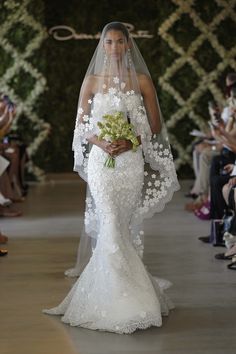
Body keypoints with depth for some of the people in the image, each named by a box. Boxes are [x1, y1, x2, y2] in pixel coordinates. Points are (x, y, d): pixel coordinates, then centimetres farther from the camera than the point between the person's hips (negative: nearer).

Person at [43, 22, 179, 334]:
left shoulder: (141, 80, 4)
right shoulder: (92, 81, 6)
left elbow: (155, 125, 5)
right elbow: (81, 125, 6)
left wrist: (131, 141, -11)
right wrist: (100, 142, -12)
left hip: (131, 161, 0)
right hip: (101, 161, 0)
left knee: (123, 227, 3)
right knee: (111, 226, -9)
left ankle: (122, 293, 17)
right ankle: (125, 299, -2)